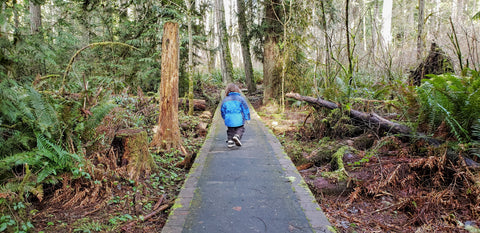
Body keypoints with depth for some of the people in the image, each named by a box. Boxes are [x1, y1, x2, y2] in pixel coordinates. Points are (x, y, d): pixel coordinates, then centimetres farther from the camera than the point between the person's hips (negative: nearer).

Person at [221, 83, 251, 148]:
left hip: (229, 119, 3)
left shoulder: (225, 100, 6)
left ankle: (230, 141, 7)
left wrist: (224, 118, 29)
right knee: (240, 129, 12)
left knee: (230, 130, 18)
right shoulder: (240, 98, -2)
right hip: (239, 119, -2)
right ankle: (237, 136, -14)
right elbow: (245, 109, -1)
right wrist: (247, 118, 6)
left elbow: (223, 110, 15)